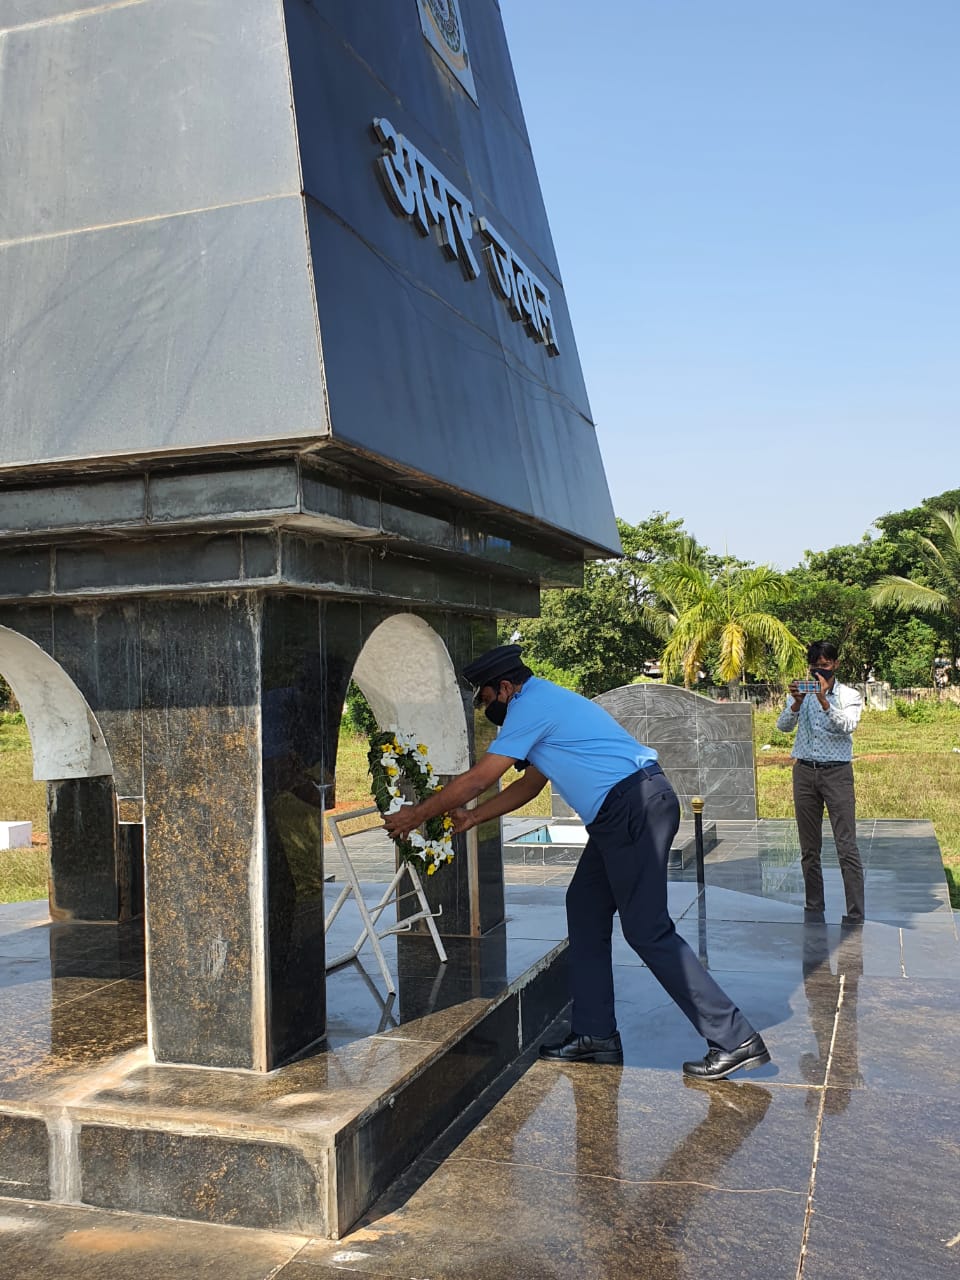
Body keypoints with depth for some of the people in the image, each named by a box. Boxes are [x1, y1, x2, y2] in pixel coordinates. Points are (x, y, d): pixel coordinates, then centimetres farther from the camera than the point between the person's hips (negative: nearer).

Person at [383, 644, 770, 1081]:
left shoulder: (531, 707, -9)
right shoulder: (545, 702, 23)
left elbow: (476, 780, -6)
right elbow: (531, 783, 31)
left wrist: (415, 815, 6)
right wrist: (473, 817, 33)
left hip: (635, 809, -11)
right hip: (622, 816, 11)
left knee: (647, 930, -9)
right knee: (585, 910, 15)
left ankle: (735, 1041, -5)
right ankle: (595, 1034, 20)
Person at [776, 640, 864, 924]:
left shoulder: (850, 696, 1)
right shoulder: (802, 693, 8)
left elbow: (846, 726, -17)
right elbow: (783, 726, -4)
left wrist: (823, 701, -28)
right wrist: (797, 702, -21)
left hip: (837, 773, -3)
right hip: (804, 772, 3)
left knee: (847, 846, -8)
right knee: (809, 847, 9)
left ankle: (855, 914, -6)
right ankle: (814, 908, 19)